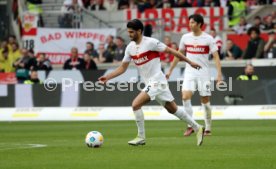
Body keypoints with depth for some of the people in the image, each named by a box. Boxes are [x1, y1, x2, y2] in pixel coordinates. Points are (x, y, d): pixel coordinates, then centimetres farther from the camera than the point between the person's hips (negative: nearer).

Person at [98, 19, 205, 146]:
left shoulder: (150, 42, -14)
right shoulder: (130, 47, 8)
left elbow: (170, 51, -9)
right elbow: (123, 68, 13)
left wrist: (189, 62, -6)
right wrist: (108, 77, 1)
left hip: (157, 81, -8)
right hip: (149, 83, 8)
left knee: (136, 104, -16)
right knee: (173, 109, 13)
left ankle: (141, 137, -5)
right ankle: (197, 128, 24)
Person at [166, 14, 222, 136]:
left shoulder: (208, 39, -6)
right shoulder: (185, 37, 5)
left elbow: (216, 57, -8)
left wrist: (219, 74, -18)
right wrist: (170, 70, 17)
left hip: (203, 73, -2)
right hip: (189, 72, 2)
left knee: (205, 100, 2)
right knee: (185, 96, -16)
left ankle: (208, 129, 15)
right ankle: (190, 126, -7)